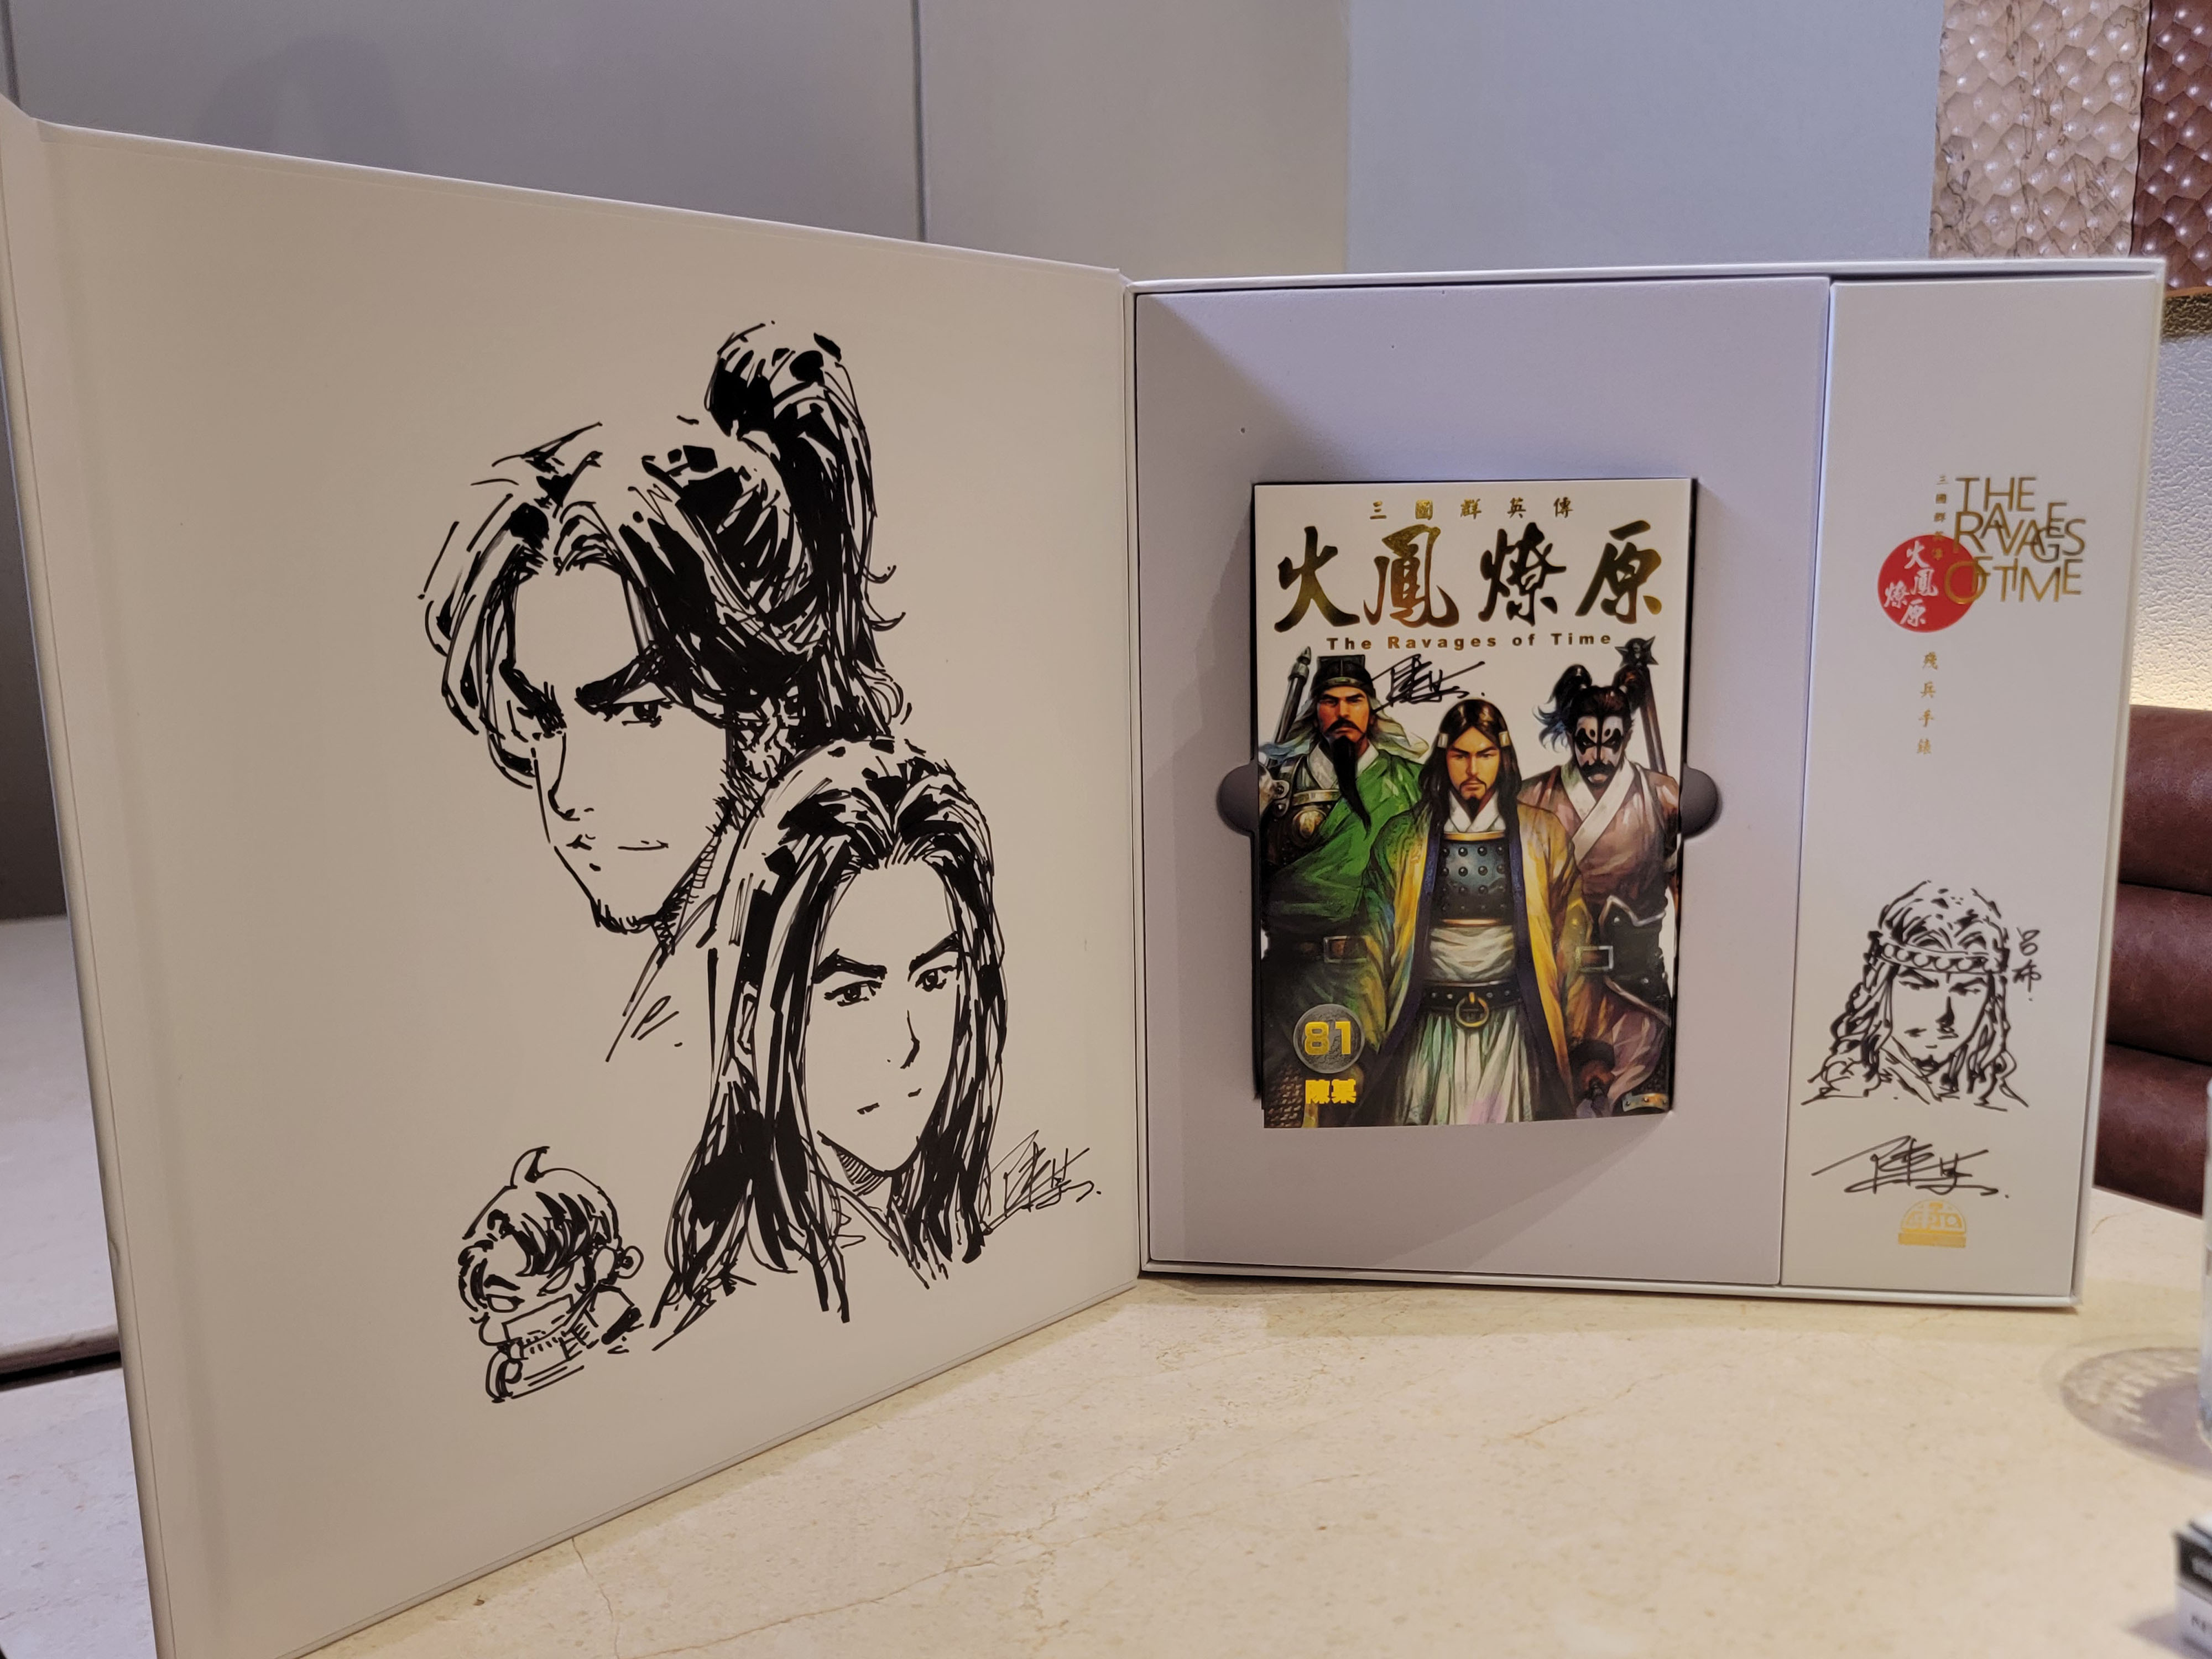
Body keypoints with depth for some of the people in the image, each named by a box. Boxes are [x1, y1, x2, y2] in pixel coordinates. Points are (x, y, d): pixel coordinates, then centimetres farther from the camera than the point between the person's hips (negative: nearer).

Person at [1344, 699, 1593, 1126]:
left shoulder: (1542, 835, 6)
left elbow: (1571, 937, 4)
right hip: (1427, 1032, 0)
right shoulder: (1402, 838, 5)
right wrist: (1363, 1049, -4)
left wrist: (1581, 1040, -2)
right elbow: (1373, 944, 2)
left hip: (1513, 1032, 0)